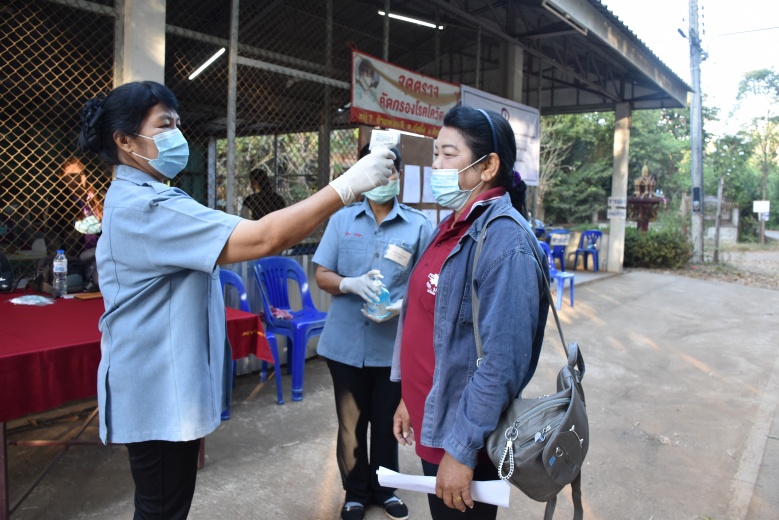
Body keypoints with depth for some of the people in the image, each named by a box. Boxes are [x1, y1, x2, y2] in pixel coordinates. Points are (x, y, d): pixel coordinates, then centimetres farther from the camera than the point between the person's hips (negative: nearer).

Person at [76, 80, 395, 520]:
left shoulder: (135, 200, 13)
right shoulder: (147, 206, -24)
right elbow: (262, 238, -33)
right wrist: (348, 186, -30)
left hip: (167, 387, 11)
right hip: (159, 394, -11)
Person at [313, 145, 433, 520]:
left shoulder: (419, 225, -3)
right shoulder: (342, 220, 2)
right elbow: (322, 276, 2)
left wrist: (402, 305, -21)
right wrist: (351, 284, -19)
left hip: (394, 344, -1)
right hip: (346, 342, 1)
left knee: (387, 422, 16)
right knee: (350, 422, 14)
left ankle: (385, 489, 38)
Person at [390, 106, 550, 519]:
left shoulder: (504, 240, -21)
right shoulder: (452, 227, 7)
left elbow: (503, 360, -25)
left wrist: (461, 449, -21)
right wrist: (409, 396, 14)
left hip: (461, 438, -8)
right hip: (432, 424, 8)